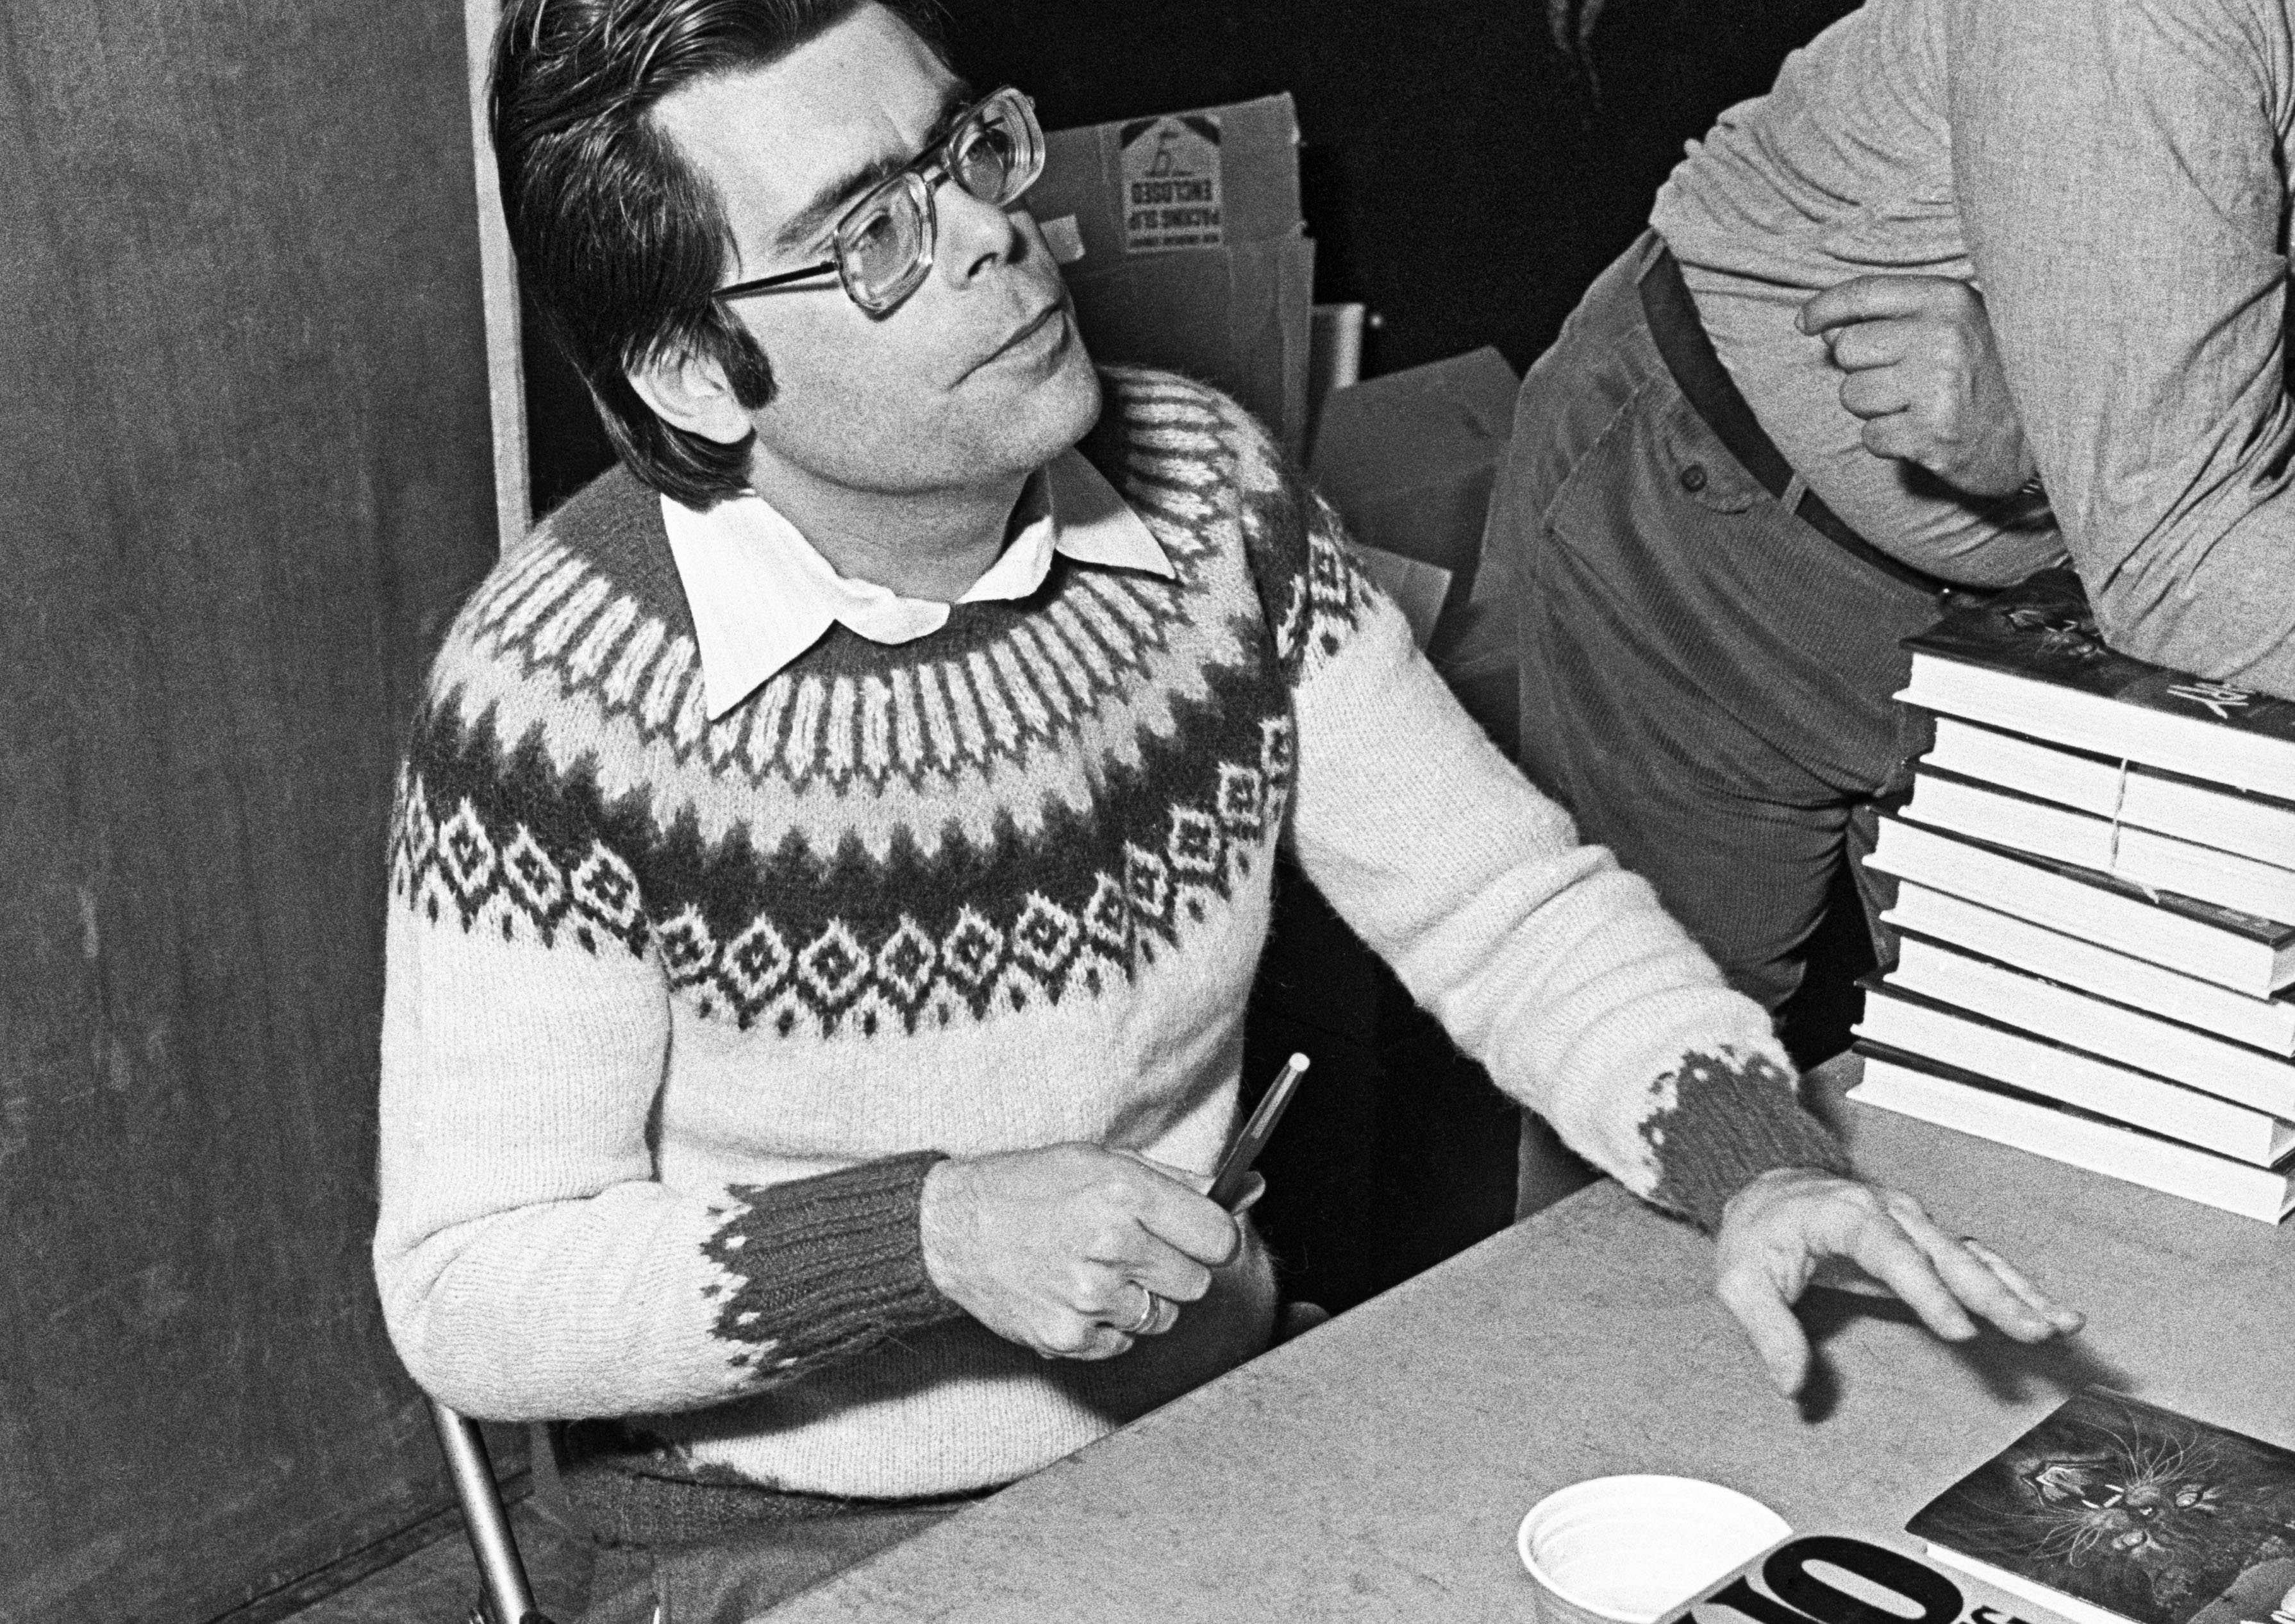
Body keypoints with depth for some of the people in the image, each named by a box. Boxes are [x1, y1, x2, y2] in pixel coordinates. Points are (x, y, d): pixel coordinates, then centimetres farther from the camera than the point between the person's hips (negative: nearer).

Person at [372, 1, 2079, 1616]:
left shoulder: (1204, 495, -5)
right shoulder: (559, 704, -20)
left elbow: (1510, 905, 1)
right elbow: (470, 1289, -15)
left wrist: (1756, 1164, -16)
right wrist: (932, 1233, -26)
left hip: (1221, 1421, 5)